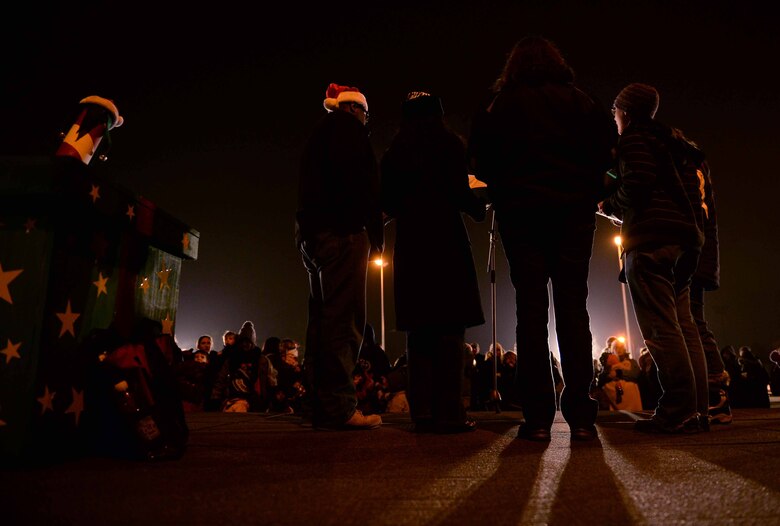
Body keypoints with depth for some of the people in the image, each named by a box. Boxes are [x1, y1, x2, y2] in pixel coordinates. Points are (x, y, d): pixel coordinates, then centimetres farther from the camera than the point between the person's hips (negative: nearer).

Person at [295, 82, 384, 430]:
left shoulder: (317, 136, 29)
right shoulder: (349, 128, 3)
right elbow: (363, 183, -11)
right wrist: (375, 232, -11)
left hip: (312, 232, 9)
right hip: (343, 232, -9)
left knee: (322, 318, 6)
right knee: (343, 319, -13)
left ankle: (322, 407, 7)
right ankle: (340, 407, -15)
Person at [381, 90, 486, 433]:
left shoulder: (394, 152, 13)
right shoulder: (449, 143, 3)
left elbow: (387, 203, 9)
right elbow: (460, 193, -7)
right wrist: (479, 208, 13)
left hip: (409, 243, 4)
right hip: (445, 240, -4)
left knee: (419, 329, 6)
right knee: (450, 328, -4)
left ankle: (421, 411, 6)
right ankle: (448, 412, -6)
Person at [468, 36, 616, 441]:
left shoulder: (501, 104, 7)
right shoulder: (579, 100, 9)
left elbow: (481, 160, 4)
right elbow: (605, 146, 4)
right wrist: (588, 191, 13)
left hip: (521, 212, -1)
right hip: (574, 211, 1)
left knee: (531, 309, -1)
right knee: (573, 308, 2)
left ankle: (538, 416, -2)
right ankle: (580, 415, 1)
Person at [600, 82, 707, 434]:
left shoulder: (634, 138, 0)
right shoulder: (670, 142, 26)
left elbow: (638, 184, -15)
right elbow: (690, 190, 22)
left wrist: (609, 205, 3)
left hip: (651, 237, -9)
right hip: (684, 234, 9)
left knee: (660, 327, -11)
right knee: (682, 323, 7)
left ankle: (679, 411, -11)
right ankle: (698, 409, 9)